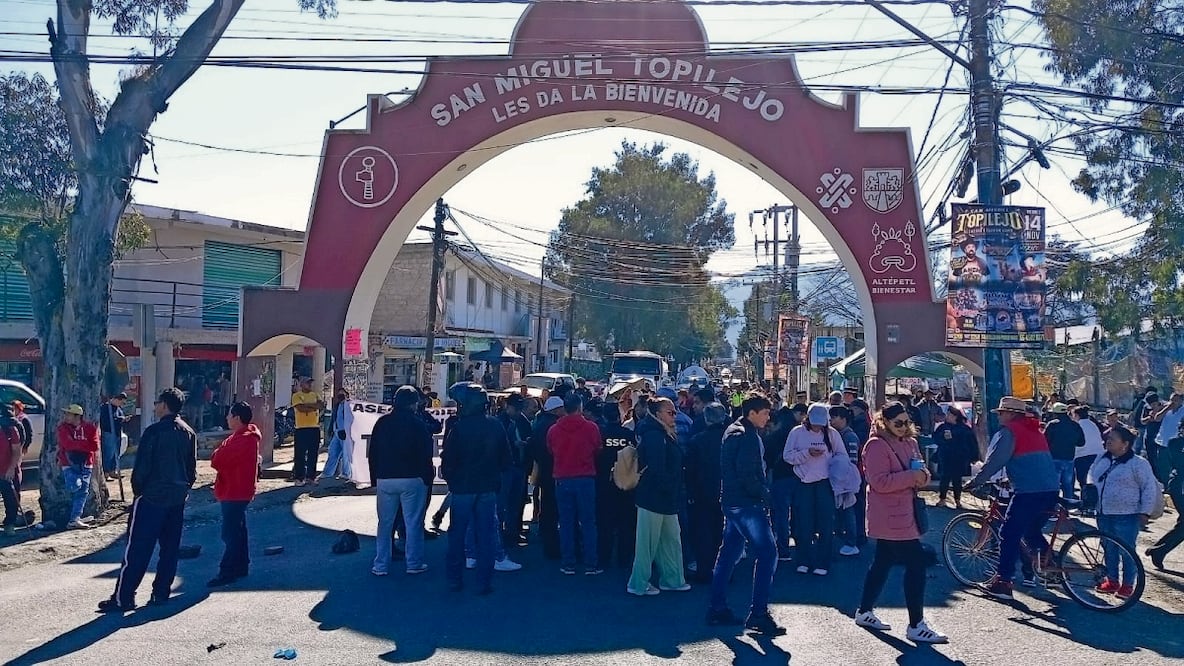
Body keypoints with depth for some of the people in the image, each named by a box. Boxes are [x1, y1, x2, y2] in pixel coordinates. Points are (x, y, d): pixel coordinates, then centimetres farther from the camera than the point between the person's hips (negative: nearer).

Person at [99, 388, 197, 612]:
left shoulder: (154, 431, -13)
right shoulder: (188, 433, 8)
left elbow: (142, 466, -12)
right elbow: (192, 468, 12)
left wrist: (137, 490, 1)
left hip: (151, 497, -6)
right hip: (177, 498, 7)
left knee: (137, 549, -2)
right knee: (170, 548, 11)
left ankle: (122, 598, 0)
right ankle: (161, 593, 15)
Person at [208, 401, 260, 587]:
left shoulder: (243, 440, -21)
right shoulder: (242, 436, 13)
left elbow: (217, 460, -23)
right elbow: (218, 459, 14)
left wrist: (218, 453, -3)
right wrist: (220, 455, -7)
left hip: (235, 493, -11)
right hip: (235, 491, 11)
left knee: (230, 533, -6)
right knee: (237, 530, 16)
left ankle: (227, 572, -2)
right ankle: (241, 567, 25)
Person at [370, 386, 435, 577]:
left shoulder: (382, 422, 4)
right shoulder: (417, 423, -7)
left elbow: (372, 453, 7)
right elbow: (426, 454, -7)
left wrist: (375, 479, 13)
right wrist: (427, 478, 1)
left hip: (385, 480, 3)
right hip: (413, 479, -3)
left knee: (385, 523, 10)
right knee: (413, 523, 4)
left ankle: (380, 565, 11)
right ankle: (414, 563, 6)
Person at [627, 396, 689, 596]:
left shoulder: (667, 435, 15)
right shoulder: (653, 435, -17)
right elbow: (656, 469, -24)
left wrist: (678, 492, 14)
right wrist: (669, 489, -18)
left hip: (666, 498, 10)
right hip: (653, 497, -10)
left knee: (672, 539, 15)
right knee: (648, 541, -1)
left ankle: (672, 579, 25)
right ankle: (638, 585, 8)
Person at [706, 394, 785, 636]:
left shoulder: (732, 431, 15)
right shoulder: (747, 436, -16)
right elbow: (747, 474, -23)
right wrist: (763, 495, -10)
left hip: (732, 501, 10)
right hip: (746, 504, -10)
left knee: (730, 552, 14)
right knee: (767, 553, -7)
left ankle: (717, 608, 19)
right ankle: (758, 613, -7)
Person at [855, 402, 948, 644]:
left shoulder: (909, 442, 13)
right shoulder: (876, 446, -14)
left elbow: (918, 471, 20)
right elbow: (880, 482, -22)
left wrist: (923, 475, -3)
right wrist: (911, 476, -23)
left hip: (904, 513, 9)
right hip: (890, 517, -9)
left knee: (882, 562, 16)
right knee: (916, 564, -11)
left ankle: (864, 612, 28)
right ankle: (916, 626, -5)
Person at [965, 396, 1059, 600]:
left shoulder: (1009, 431, -4)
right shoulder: (1034, 430, 21)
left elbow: (994, 460, -10)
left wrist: (975, 482, -1)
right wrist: (1010, 479, 38)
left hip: (1028, 492, -8)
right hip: (1050, 491, 8)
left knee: (1009, 535, 0)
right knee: (1031, 531, 25)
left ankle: (1002, 583, 0)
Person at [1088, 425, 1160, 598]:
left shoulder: (1138, 463, -11)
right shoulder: (1102, 459, 8)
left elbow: (1150, 488, -10)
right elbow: (1092, 474, 25)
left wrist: (1145, 512, -12)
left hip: (1126, 517, -6)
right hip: (1103, 514, 6)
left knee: (1126, 552, 2)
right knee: (1108, 549, 15)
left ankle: (1128, 585, 14)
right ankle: (1112, 580, 28)